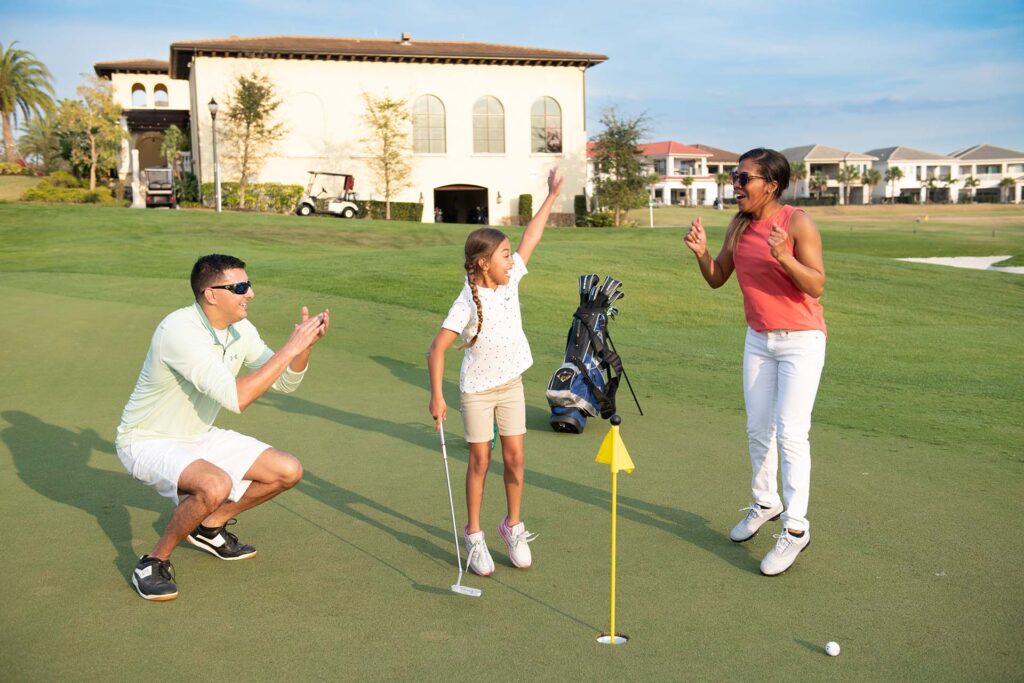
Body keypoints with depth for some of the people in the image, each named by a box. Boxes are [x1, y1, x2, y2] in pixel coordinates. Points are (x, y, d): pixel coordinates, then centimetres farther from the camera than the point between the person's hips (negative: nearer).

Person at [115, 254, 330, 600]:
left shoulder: (240, 329, -5)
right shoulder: (179, 331, -30)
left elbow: (285, 382, 3)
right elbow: (235, 397, -37)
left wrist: (305, 344, -16)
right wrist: (290, 348, -35)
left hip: (198, 437, 8)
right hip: (148, 442, -8)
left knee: (288, 471, 0)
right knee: (216, 485, -36)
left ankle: (209, 527, 20)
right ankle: (153, 562, -10)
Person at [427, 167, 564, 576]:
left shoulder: (510, 279, -4)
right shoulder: (468, 303, -20)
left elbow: (531, 237, 6)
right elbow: (437, 349, -20)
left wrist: (552, 196, 9)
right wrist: (436, 396, -24)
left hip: (512, 384, 5)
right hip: (477, 390, -5)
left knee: (515, 458, 6)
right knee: (480, 461, 3)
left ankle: (513, 527, 24)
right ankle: (474, 536, 18)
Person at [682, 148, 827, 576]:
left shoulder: (797, 223, -17)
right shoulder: (739, 225, 1)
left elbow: (817, 286, -22)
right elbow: (717, 279, 6)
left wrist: (784, 257, -37)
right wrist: (701, 252, -13)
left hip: (801, 341, -6)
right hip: (758, 340, 7)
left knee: (790, 433, -9)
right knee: (757, 429, 14)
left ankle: (796, 528, 0)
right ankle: (765, 503, 32)